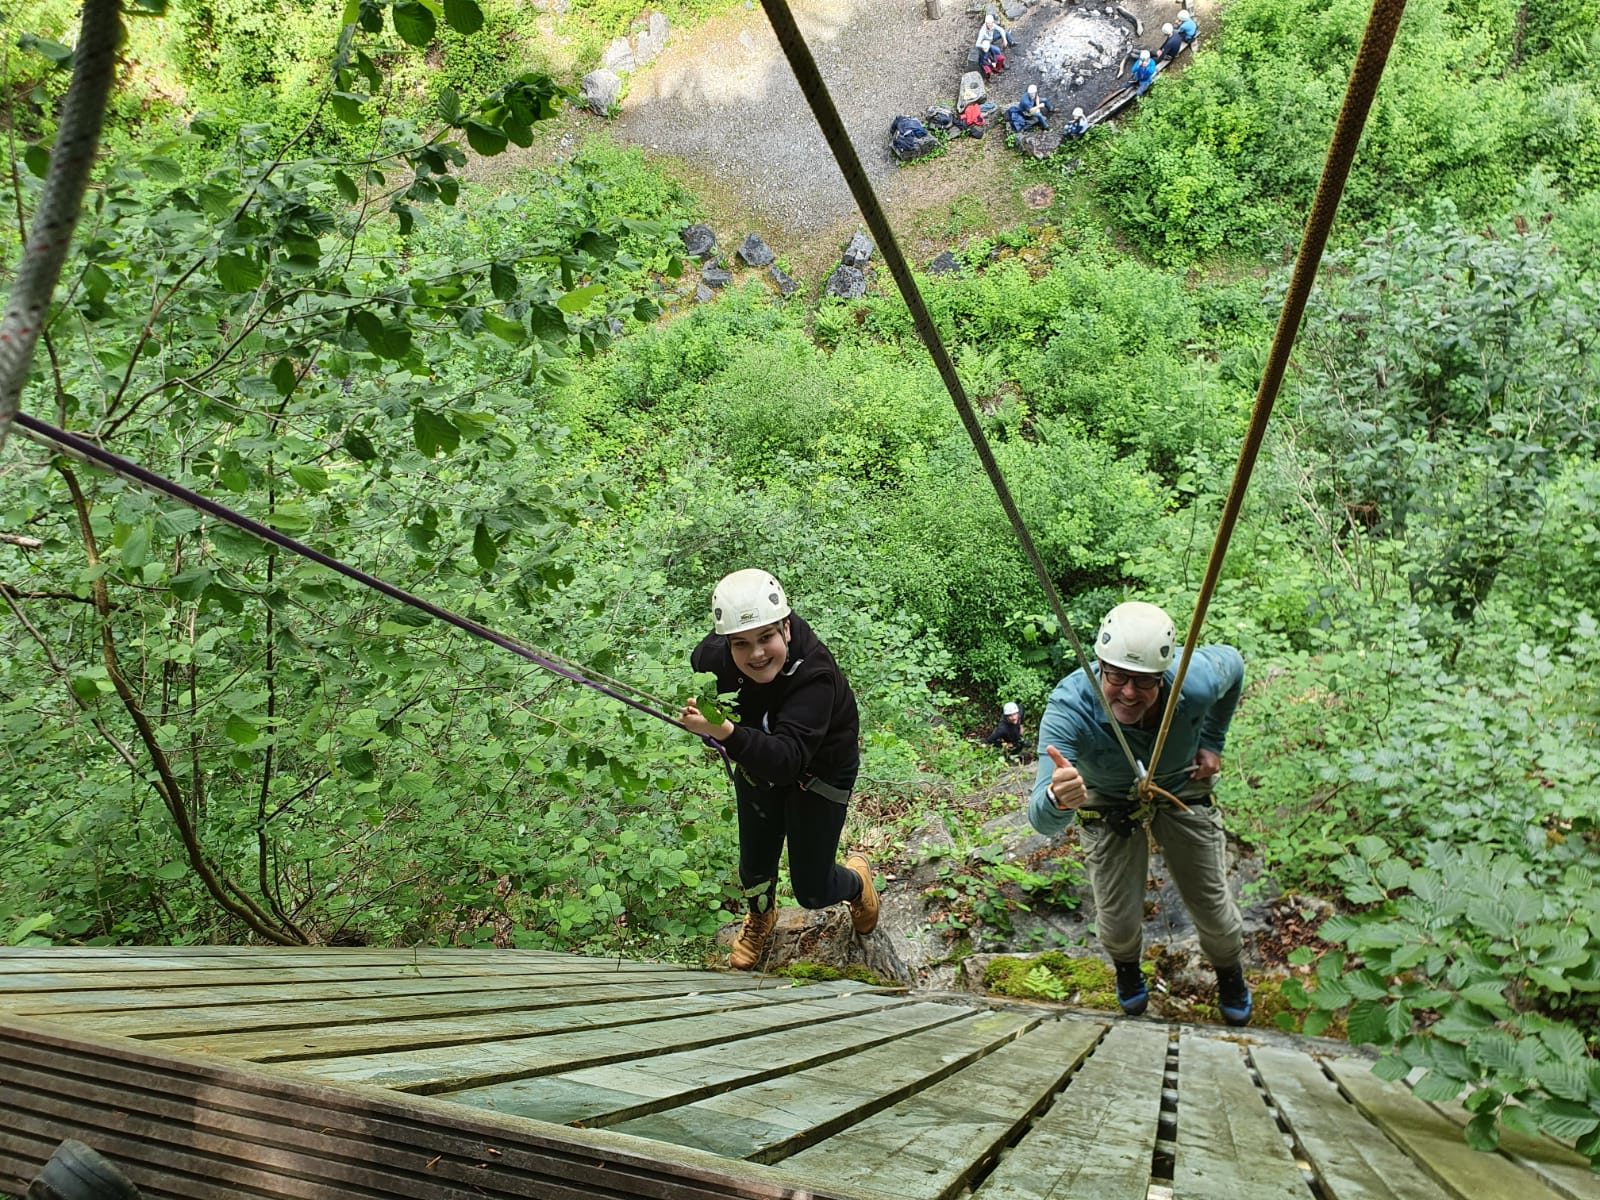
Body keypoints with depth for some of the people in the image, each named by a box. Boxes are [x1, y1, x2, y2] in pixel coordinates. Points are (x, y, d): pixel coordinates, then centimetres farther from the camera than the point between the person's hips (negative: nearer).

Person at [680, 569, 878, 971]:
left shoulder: (815, 674, -42)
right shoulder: (713, 656, -28)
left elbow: (787, 760, -53)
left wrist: (727, 733, -66)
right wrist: (704, 722, -10)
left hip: (820, 771, -4)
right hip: (757, 767, 4)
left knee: (812, 890, 4)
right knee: (754, 867, 18)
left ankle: (856, 882, 42)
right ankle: (760, 916, 56)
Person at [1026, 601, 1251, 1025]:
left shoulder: (1194, 682, -35)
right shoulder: (1069, 708, -41)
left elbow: (1231, 661, -6)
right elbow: (1042, 821, -48)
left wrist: (1211, 743, -4)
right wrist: (1057, 799, -72)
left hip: (1182, 789, 1)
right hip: (1107, 805, -1)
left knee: (1211, 903, 10)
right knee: (1117, 923, 3)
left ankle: (1230, 971, 47)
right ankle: (1126, 965, 42)